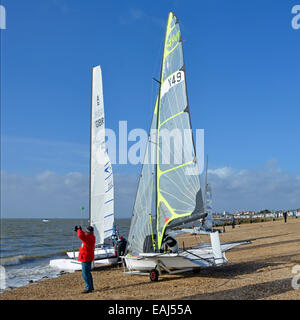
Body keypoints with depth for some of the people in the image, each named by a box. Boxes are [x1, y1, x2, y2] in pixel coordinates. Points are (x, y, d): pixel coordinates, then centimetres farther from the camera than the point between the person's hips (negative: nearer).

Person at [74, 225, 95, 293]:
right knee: (87, 273, 19)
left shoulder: (89, 237, -23)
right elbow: (83, 235, 25)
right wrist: (78, 230, 11)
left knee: (85, 274, -6)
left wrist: (79, 229, -19)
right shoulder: (91, 236, 8)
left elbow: (81, 236, -37)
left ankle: (88, 288, -1)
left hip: (86, 258, -11)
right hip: (88, 258, 11)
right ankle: (91, 287, 27)